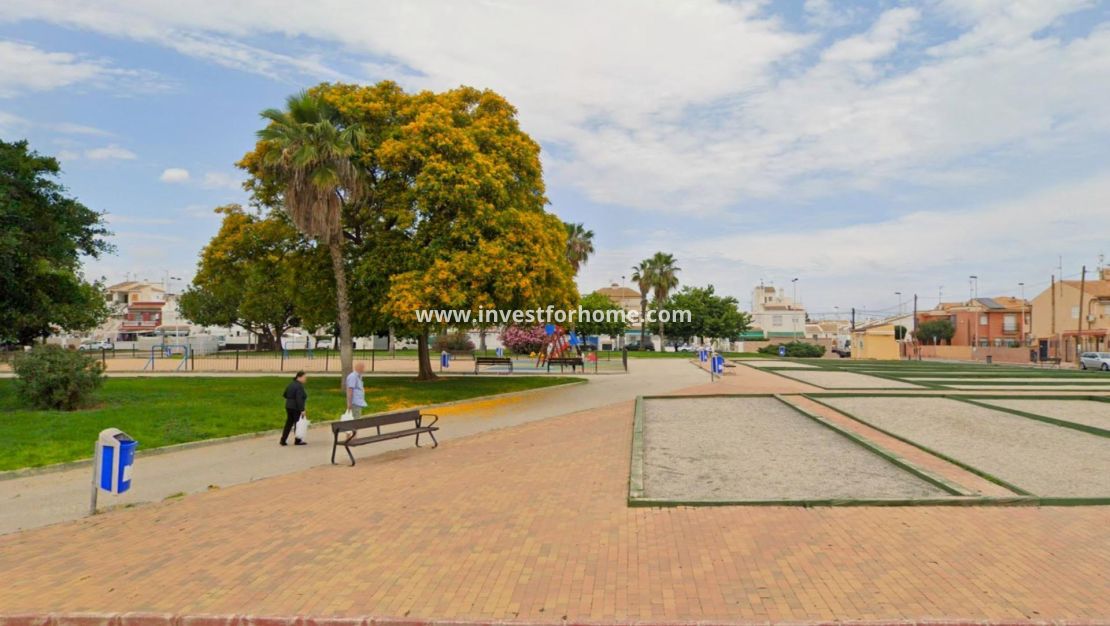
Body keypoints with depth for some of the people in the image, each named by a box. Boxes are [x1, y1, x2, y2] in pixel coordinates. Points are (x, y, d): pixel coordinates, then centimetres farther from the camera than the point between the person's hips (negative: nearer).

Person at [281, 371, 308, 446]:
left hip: (288, 406, 8)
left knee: (288, 423, 12)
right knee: (298, 424, 6)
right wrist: (302, 410, -25)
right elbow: (299, 399, -25)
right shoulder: (299, 386, -18)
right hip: (296, 408, -8)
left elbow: (285, 394, 18)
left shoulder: (291, 384, 9)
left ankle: (283, 440, 10)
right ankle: (297, 441, 15)